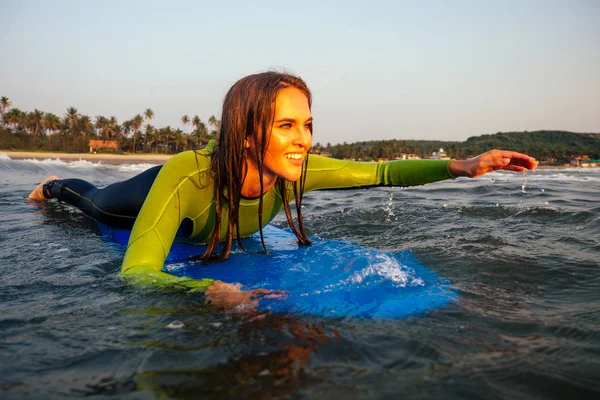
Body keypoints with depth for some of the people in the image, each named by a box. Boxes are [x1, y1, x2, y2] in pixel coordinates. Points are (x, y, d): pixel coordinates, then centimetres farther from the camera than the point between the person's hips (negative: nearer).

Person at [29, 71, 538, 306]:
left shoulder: (294, 174, -39)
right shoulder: (185, 176, -51)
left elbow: (381, 172, -31)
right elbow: (136, 273, -55)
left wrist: (459, 166, -44)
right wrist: (214, 291, -73)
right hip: (159, 200, -4)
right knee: (96, 204, 31)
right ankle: (55, 186, 63)